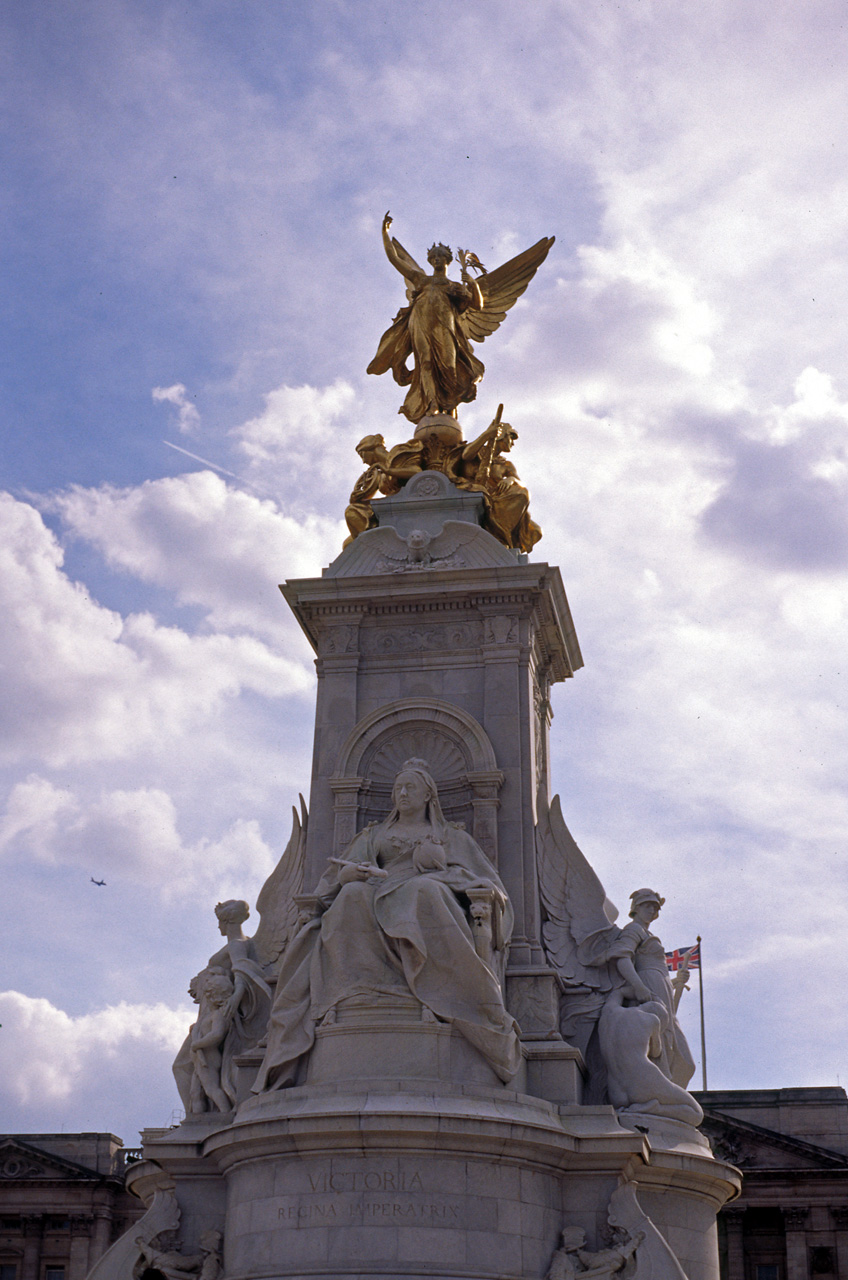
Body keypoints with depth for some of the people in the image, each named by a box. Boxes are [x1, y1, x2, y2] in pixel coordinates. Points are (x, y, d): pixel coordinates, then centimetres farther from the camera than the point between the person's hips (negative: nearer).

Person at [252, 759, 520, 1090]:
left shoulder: (452, 837, 29)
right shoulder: (376, 835, 33)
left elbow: (476, 878, 12)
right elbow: (341, 874, 19)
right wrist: (352, 873, -9)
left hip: (431, 905, -2)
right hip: (379, 900, 2)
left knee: (422, 891, -41)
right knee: (354, 896, -36)